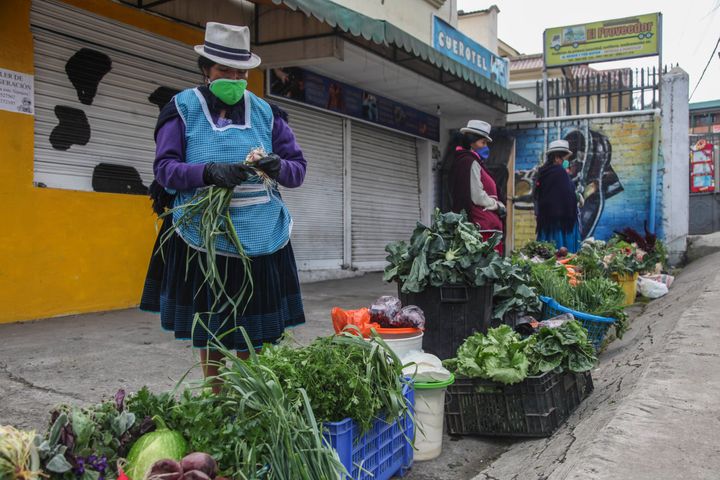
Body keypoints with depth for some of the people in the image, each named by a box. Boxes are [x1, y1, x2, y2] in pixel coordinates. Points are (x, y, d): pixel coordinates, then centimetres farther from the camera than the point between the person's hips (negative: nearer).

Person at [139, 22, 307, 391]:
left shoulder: (265, 113, 7)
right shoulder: (183, 109, 0)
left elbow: (298, 167, 6)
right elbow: (164, 167, -7)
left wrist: (280, 167, -19)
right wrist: (209, 172, -25)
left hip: (259, 236, 2)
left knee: (254, 334, 6)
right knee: (207, 330, 9)